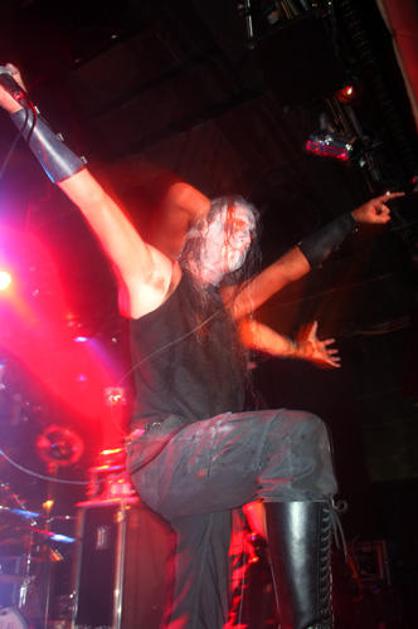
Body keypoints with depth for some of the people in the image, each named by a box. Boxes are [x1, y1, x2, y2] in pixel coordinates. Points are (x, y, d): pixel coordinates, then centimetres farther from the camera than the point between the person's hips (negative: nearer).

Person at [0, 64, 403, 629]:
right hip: (165, 457, -8)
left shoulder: (226, 304, 23)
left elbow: (295, 264, 33)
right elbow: (93, 199, -2)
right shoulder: (156, 275, 4)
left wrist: (353, 219, 45)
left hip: (208, 469, 8)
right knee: (299, 434, -29)